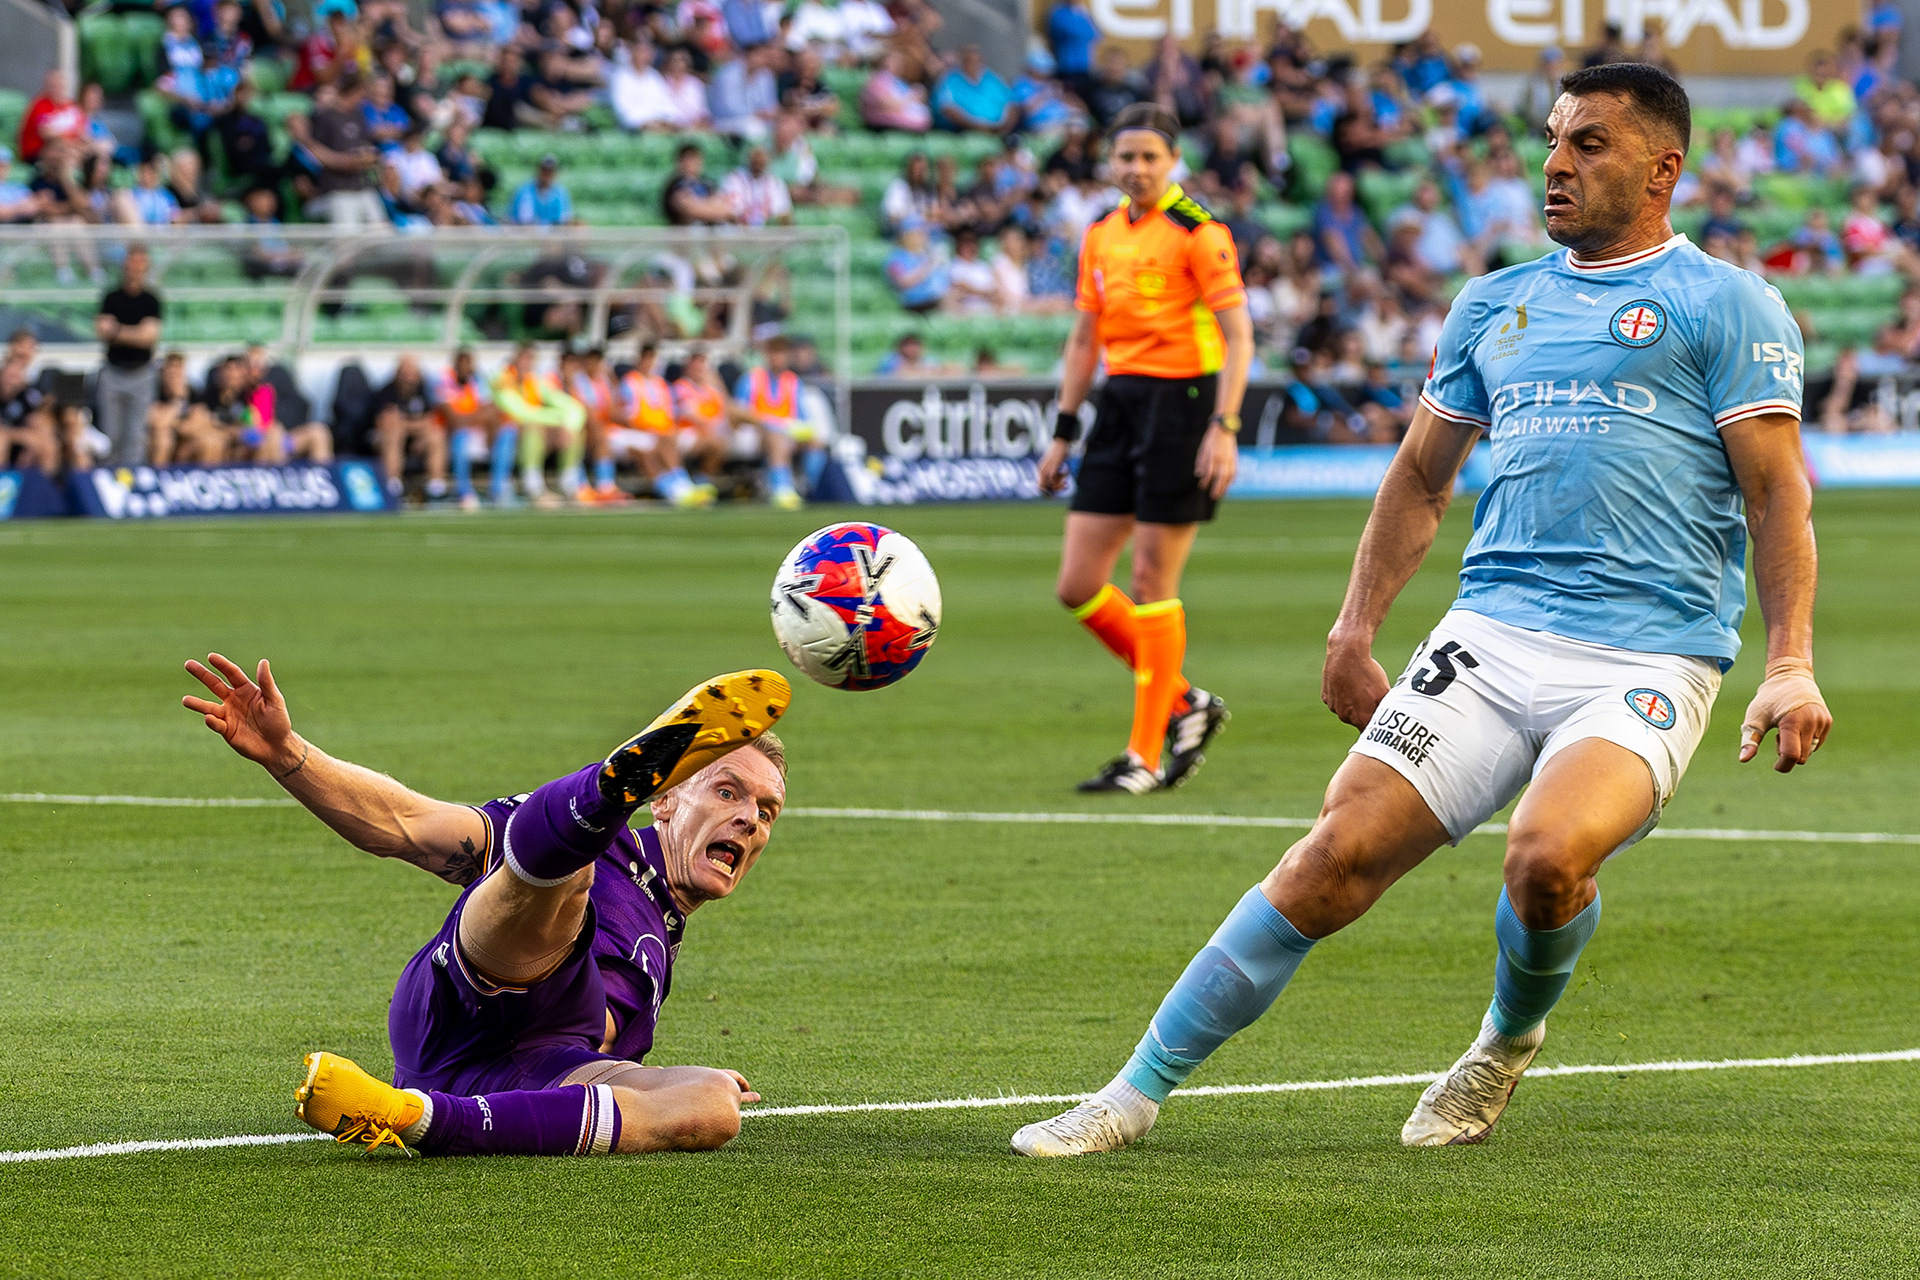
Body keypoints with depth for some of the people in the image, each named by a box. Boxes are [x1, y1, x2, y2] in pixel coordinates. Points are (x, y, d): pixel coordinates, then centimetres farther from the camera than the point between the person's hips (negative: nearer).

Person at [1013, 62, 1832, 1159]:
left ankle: (1511, 1042, 5)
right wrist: (1355, 634, 18)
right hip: (1490, 636, 4)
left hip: (1648, 658, -4)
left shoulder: (1725, 304, 3)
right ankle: (1139, 1092, -3)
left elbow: (1779, 493, -2)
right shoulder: (1497, 305, 19)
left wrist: (1791, 667, -12)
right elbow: (1422, 478, 26)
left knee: (1548, 860, -29)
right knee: (1338, 857, -10)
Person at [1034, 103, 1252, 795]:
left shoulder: (1198, 232, -9)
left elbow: (1238, 334, -12)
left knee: (1153, 583, -5)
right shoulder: (1101, 236, 13)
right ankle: (1185, 703, 19)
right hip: (1120, 401, 7)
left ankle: (1146, 757, 2)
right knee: (1078, 586, 2)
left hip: (1181, 400, -7)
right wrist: (1063, 434, 17)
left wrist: (1224, 428, -21)